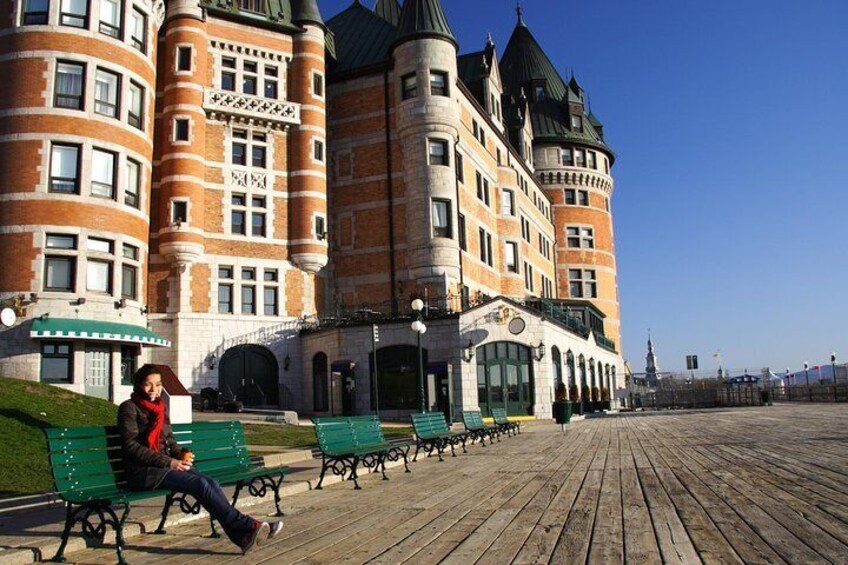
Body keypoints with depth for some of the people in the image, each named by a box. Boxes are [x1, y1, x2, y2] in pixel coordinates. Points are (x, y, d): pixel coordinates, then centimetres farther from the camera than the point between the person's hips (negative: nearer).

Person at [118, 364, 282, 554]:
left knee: (211, 482, -19)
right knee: (200, 483, -26)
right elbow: (131, 446, -11)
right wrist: (169, 461, -18)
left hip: (163, 465, 6)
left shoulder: (160, 407, 18)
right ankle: (244, 526, -26)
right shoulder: (129, 408, -2)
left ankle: (243, 535, -28)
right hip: (143, 471, -6)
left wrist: (181, 453, 0)